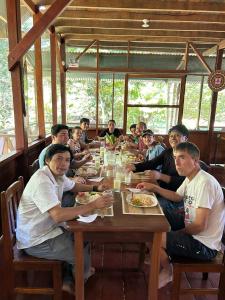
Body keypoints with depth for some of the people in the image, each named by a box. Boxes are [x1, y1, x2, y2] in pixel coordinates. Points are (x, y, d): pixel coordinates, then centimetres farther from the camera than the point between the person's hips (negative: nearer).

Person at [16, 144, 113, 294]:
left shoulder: (58, 175, -1)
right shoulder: (42, 181, -30)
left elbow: (73, 186, 19)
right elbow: (58, 215, -39)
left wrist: (96, 188, 3)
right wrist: (93, 205, -35)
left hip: (48, 228, 9)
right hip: (36, 241, -9)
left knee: (85, 239, 12)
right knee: (84, 257, -4)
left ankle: (67, 281, 30)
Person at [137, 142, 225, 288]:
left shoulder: (205, 183, -28)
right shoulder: (190, 178, 1)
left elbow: (199, 226, -27)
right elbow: (177, 196, 19)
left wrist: (178, 232, -9)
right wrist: (154, 187, 6)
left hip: (204, 245, -9)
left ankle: (167, 271, 14)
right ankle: (163, 256, 31)